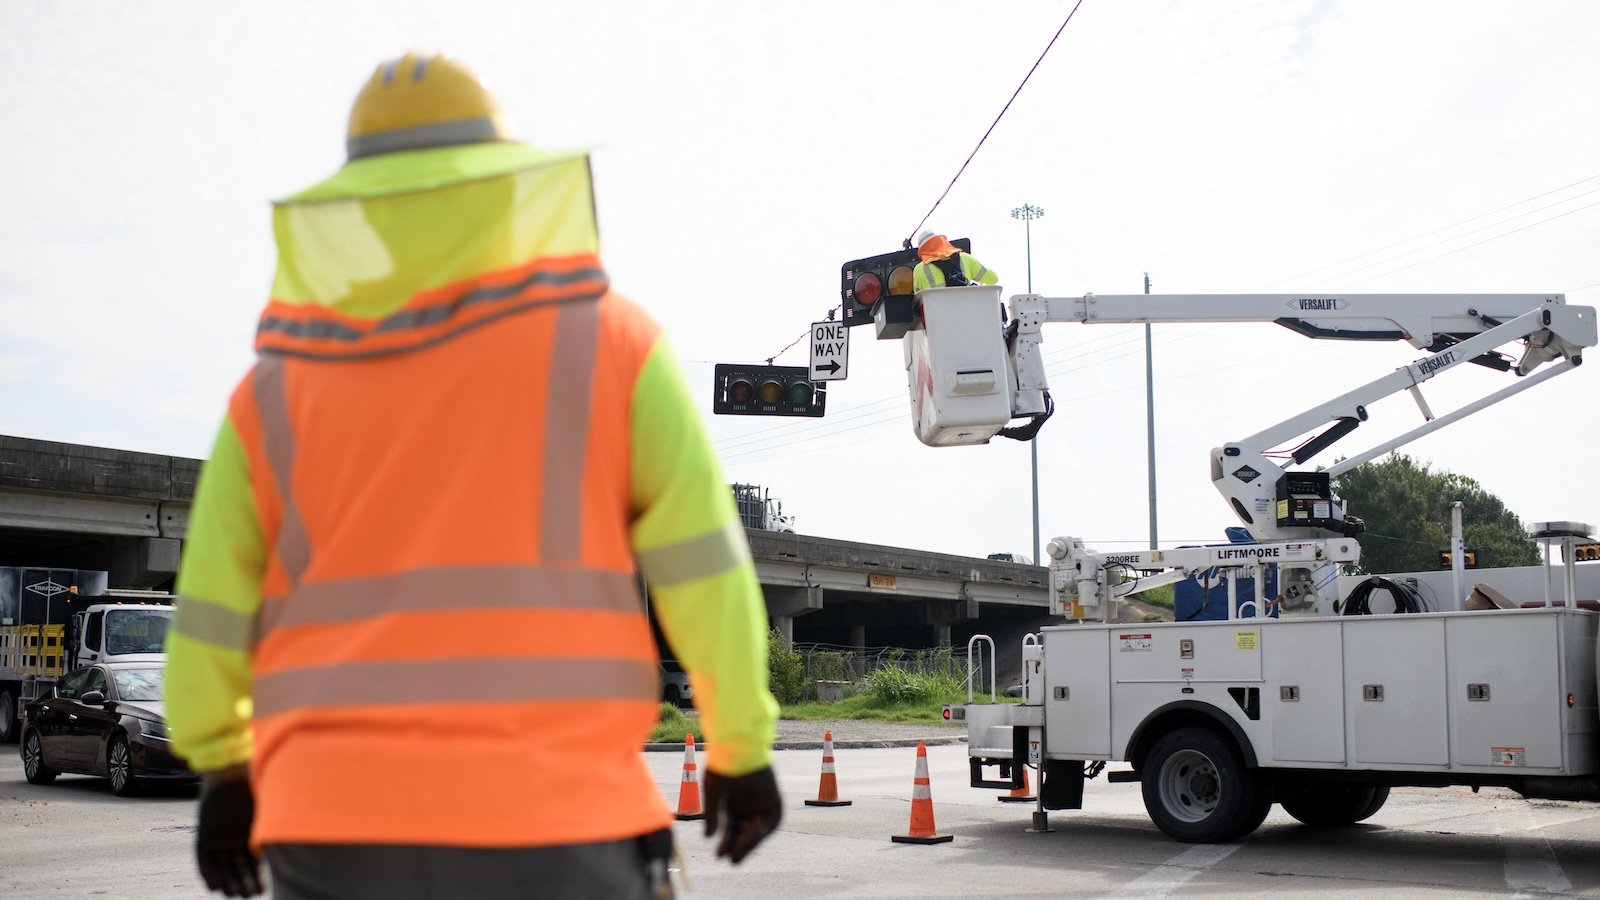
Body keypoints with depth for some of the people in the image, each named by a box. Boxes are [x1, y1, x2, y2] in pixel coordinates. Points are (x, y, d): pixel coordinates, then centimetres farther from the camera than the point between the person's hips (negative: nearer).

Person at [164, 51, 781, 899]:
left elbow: (209, 629, 9)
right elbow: (703, 570, -3)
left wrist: (224, 768, 26)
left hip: (335, 827, 3)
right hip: (555, 827, -2)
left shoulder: (273, 391, 8)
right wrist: (741, 748, 8)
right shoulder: (607, 339, 2)